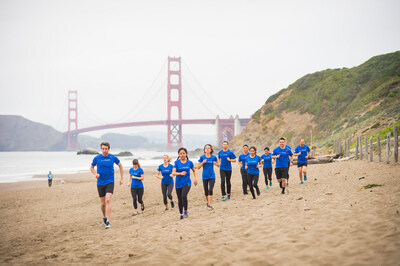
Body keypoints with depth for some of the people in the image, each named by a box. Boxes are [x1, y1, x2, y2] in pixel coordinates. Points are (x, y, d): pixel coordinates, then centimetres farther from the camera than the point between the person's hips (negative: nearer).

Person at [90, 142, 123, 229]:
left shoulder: (113, 158, -4)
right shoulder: (97, 158, -2)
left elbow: (120, 166, 13)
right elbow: (91, 167, 14)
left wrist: (121, 178, 10)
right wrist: (95, 174, -8)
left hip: (110, 182, -2)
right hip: (100, 183, 2)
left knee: (108, 200, -20)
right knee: (102, 203, 7)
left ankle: (108, 222, -19)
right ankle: (104, 217, 36)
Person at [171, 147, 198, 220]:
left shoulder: (189, 162, 1)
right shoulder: (177, 162, -3)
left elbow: (194, 170, 20)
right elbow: (173, 173, -13)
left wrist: (196, 178, 10)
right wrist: (180, 173, -30)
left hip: (187, 182, -1)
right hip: (178, 183, 1)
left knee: (184, 196, -24)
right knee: (180, 199, 9)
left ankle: (186, 211, -4)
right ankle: (181, 214, 26)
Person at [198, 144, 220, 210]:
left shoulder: (214, 157, -1)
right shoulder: (202, 157, -2)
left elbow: (218, 164, 13)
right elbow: (198, 167, 0)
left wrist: (216, 163, -10)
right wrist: (202, 162, -17)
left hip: (212, 176, -1)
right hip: (205, 177, 1)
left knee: (210, 190, -14)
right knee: (206, 191, 10)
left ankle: (210, 205, -15)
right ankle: (207, 202, 32)